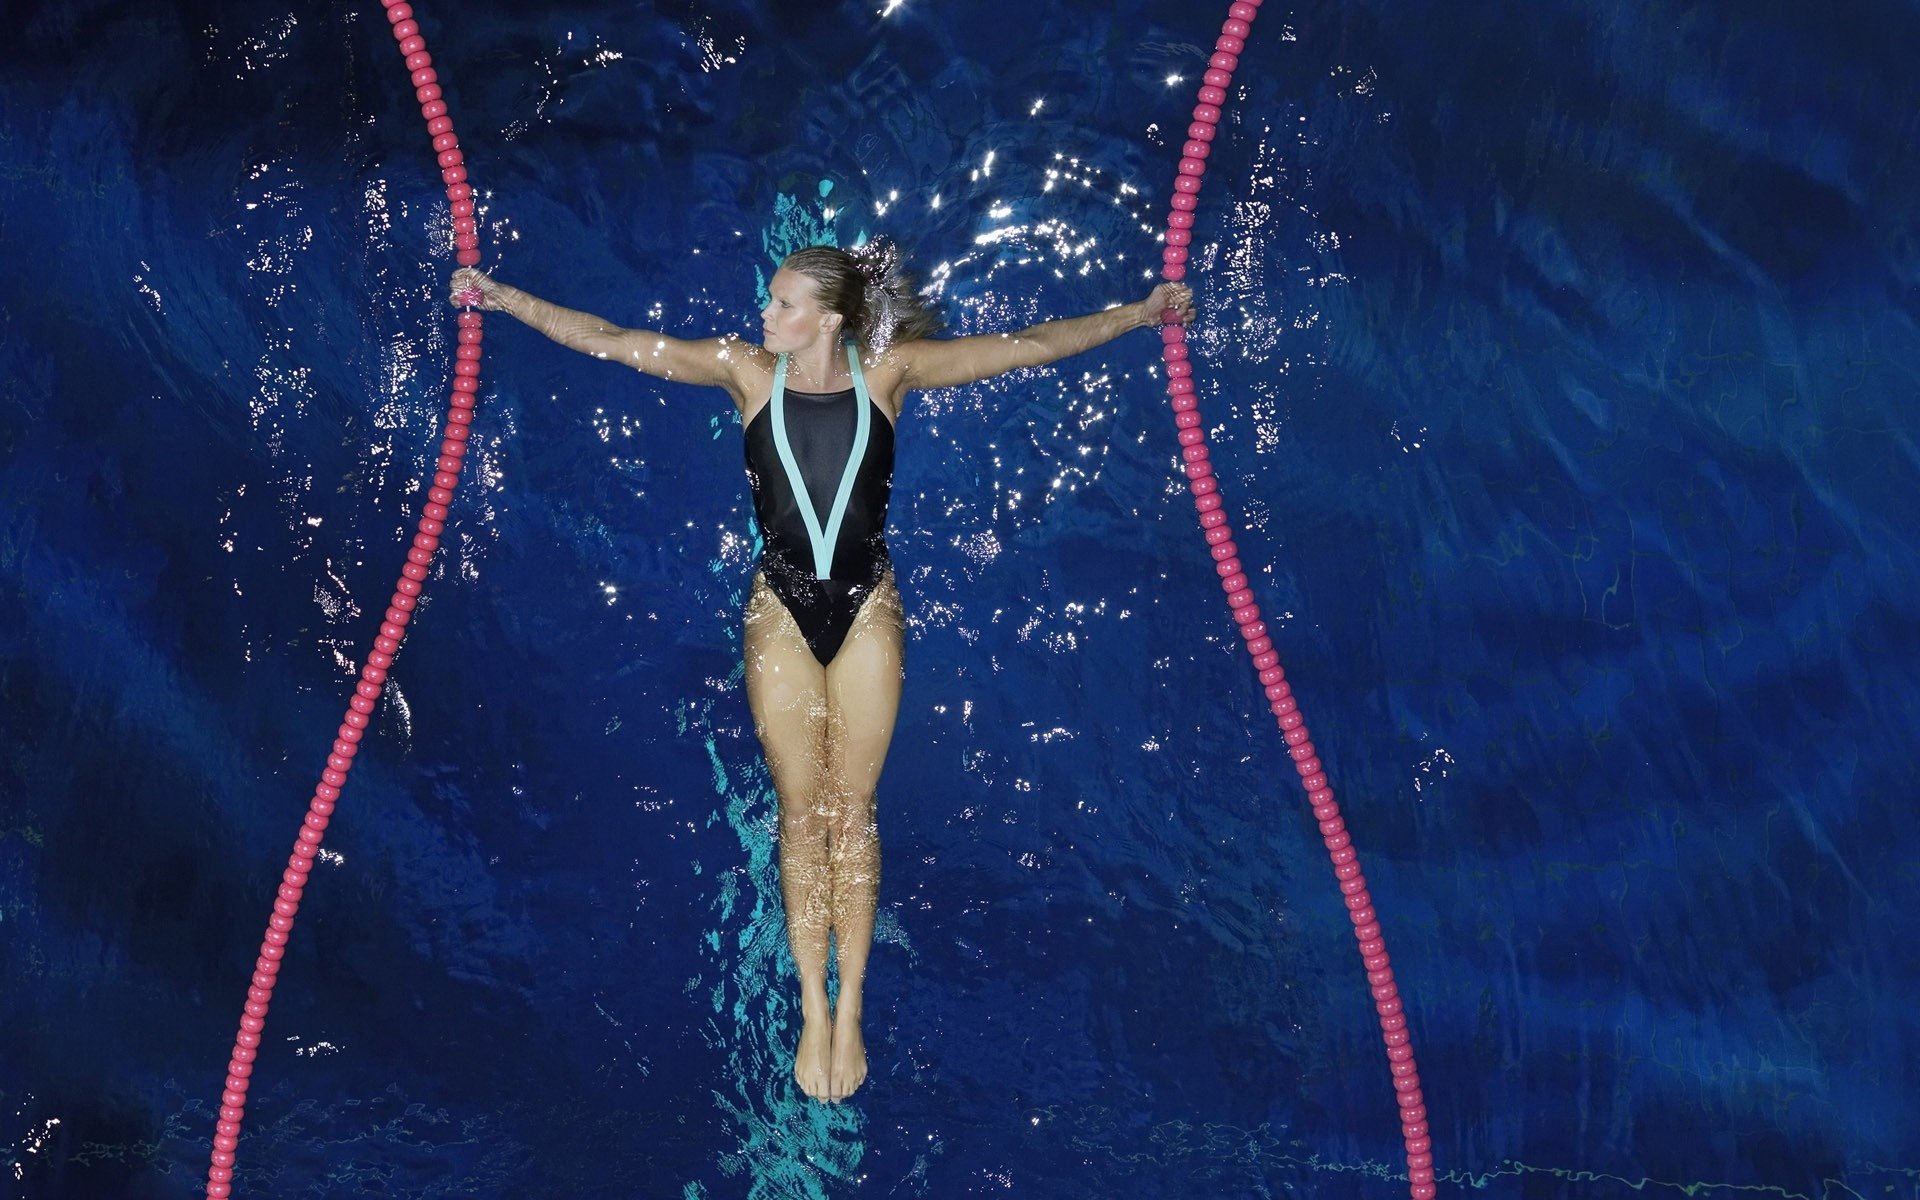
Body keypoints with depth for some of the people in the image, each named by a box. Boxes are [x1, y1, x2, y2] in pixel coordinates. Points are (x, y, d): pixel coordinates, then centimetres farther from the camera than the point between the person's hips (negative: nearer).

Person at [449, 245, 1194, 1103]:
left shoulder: (889, 370, -4)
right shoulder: (747, 371, -3)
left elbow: (1028, 345, 0)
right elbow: (605, 340, -1)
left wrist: (1139, 313, 3)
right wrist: (499, 297, -2)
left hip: (867, 610, 0)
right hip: (782, 613, 1)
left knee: (852, 808, 5)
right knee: (800, 812, 5)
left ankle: (851, 1010, 15)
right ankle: (813, 1013, 15)